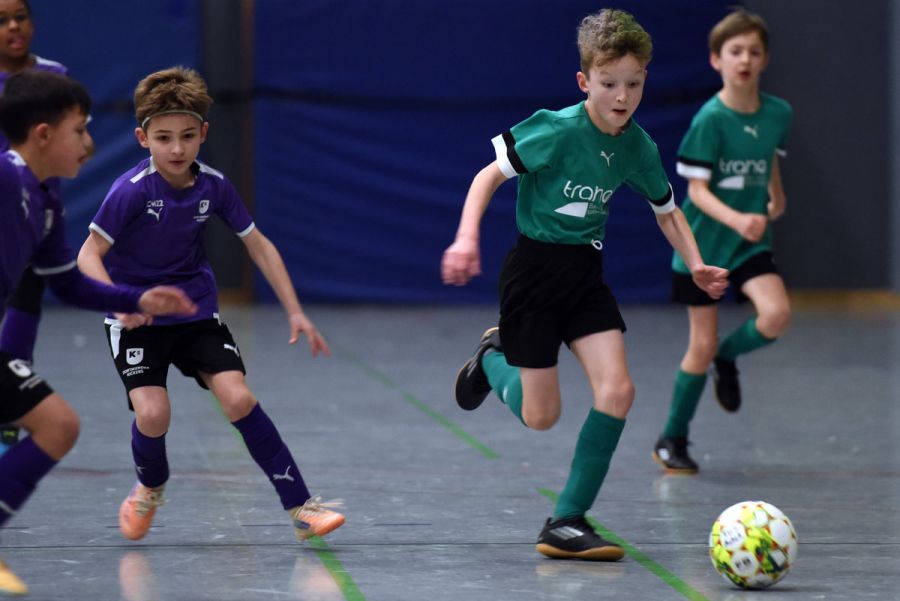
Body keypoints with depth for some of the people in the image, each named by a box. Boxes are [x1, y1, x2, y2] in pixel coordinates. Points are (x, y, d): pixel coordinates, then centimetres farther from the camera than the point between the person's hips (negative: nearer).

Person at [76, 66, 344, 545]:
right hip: (137, 320, -3)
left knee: (238, 399, -15)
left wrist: (295, 311, -1)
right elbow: (88, 256, -19)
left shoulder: (213, 186, -7)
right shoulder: (131, 191, -19)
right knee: (153, 413, -20)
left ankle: (300, 507, -8)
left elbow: (259, 246, 4)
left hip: (196, 311, 3)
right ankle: (150, 487, 14)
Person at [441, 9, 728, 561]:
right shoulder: (558, 130, -19)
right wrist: (468, 237, -25)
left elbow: (666, 209, 15)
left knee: (617, 389, -14)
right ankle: (494, 359, 34)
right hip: (534, 269, -5)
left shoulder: (638, 147, -2)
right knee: (541, 416, -2)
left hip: (586, 274, 5)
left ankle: (567, 523, -4)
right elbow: (490, 174, -13)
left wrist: (696, 264, 1)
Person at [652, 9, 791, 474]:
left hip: (750, 243, 4)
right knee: (702, 345, 0)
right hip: (703, 244, -4)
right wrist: (736, 219, -32)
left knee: (776, 314, -22)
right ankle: (672, 441, 19)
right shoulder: (710, 119, -15)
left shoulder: (779, 114, -1)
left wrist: (776, 197, 18)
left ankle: (727, 356, 12)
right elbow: (697, 189, -18)